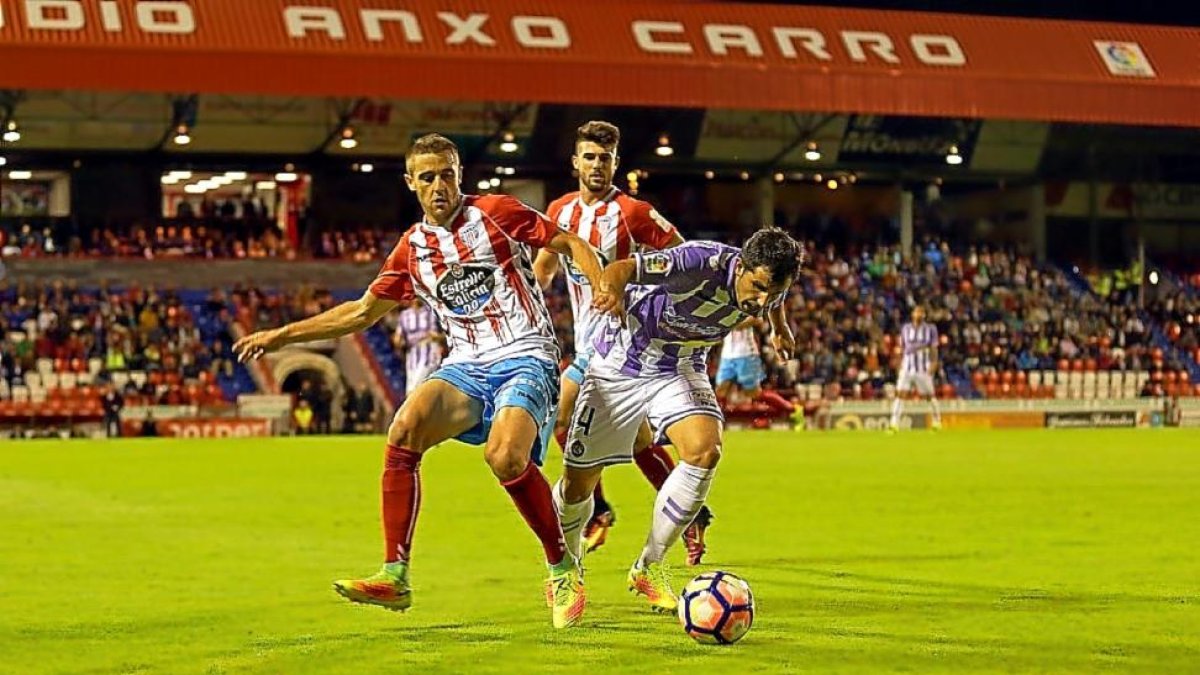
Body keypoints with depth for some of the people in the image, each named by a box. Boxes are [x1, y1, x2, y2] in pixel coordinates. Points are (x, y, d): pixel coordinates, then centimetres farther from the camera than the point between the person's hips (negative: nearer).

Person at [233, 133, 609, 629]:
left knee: (506, 456, -31)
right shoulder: (411, 249, 12)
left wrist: (602, 287, -16)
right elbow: (362, 312, 22)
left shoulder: (496, 213, -1)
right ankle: (394, 576, -21)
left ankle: (564, 573, -9)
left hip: (525, 357, -5)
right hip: (466, 365, 5)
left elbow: (572, 245, 4)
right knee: (405, 428, -24)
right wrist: (280, 335, 20)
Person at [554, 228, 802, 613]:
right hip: (621, 362, -4)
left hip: (680, 368, 4)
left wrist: (779, 328, 31)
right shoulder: (703, 263, -35)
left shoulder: (767, 284, -16)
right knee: (579, 482, 3)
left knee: (705, 451, -24)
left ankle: (649, 566, -7)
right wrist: (611, 288, -62)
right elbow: (623, 269, -39)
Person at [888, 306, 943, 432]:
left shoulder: (930, 329, 0)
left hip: (923, 369, -2)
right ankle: (894, 424, -15)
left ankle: (937, 421, 25)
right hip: (907, 367, 2)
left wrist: (933, 363, -9)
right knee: (900, 394, -11)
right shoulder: (905, 328, 8)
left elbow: (934, 349, 1)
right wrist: (900, 363, 12)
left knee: (930, 395, 6)